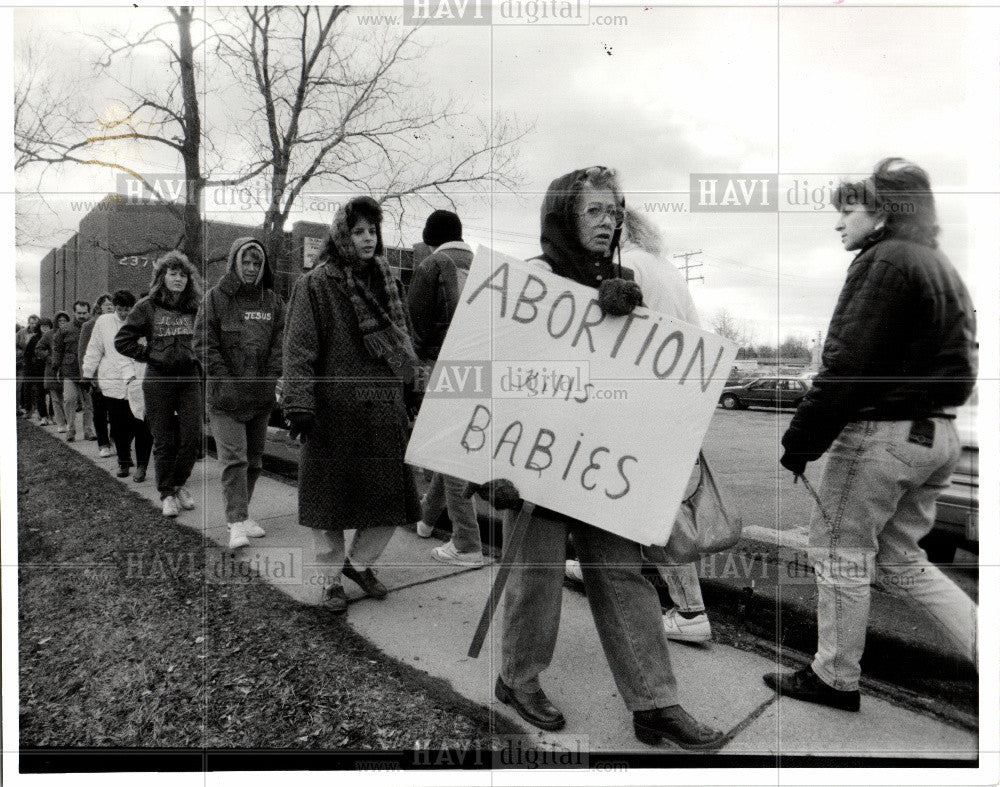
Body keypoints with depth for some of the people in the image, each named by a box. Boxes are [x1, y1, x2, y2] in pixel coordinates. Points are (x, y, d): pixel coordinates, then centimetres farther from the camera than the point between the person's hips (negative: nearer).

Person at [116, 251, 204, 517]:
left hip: (189, 378, 2)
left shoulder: (195, 308, 7)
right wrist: (150, 354, -3)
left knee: (192, 436, -2)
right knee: (163, 441, 3)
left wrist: (195, 355, 8)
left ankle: (179, 484, 21)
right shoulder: (147, 307, 0)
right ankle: (166, 494, 17)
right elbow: (122, 341, 2)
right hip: (158, 380, -2)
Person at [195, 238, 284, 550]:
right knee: (234, 457, -11)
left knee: (255, 458, 11)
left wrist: (271, 378, -5)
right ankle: (237, 521, -8)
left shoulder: (272, 301, 10)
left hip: (261, 395, 4)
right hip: (226, 395, -4)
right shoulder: (216, 297, 0)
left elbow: (280, 343, 8)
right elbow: (203, 343, -4)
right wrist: (225, 381, -12)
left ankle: (239, 512, 26)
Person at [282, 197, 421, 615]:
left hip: (384, 410, 5)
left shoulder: (385, 281, 15)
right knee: (331, 499, 7)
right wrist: (298, 404, -16)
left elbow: (403, 341, 21)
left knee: (391, 497, 7)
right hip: (333, 411, -5)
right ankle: (333, 576, 27)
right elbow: (298, 349, -7)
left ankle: (360, 562, 32)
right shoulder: (314, 285, -2)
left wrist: (406, 394, 17)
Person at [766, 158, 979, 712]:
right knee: (900, 558, 20)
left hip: (882, 432, -10)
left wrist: (800, 442, -16)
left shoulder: (886, 260, -12)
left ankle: (835, 680, 17)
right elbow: (958, 362, 20)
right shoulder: (941, 268, 18)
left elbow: (848, 364, -20)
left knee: (838, 548, 4)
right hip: (937, 433, 10)